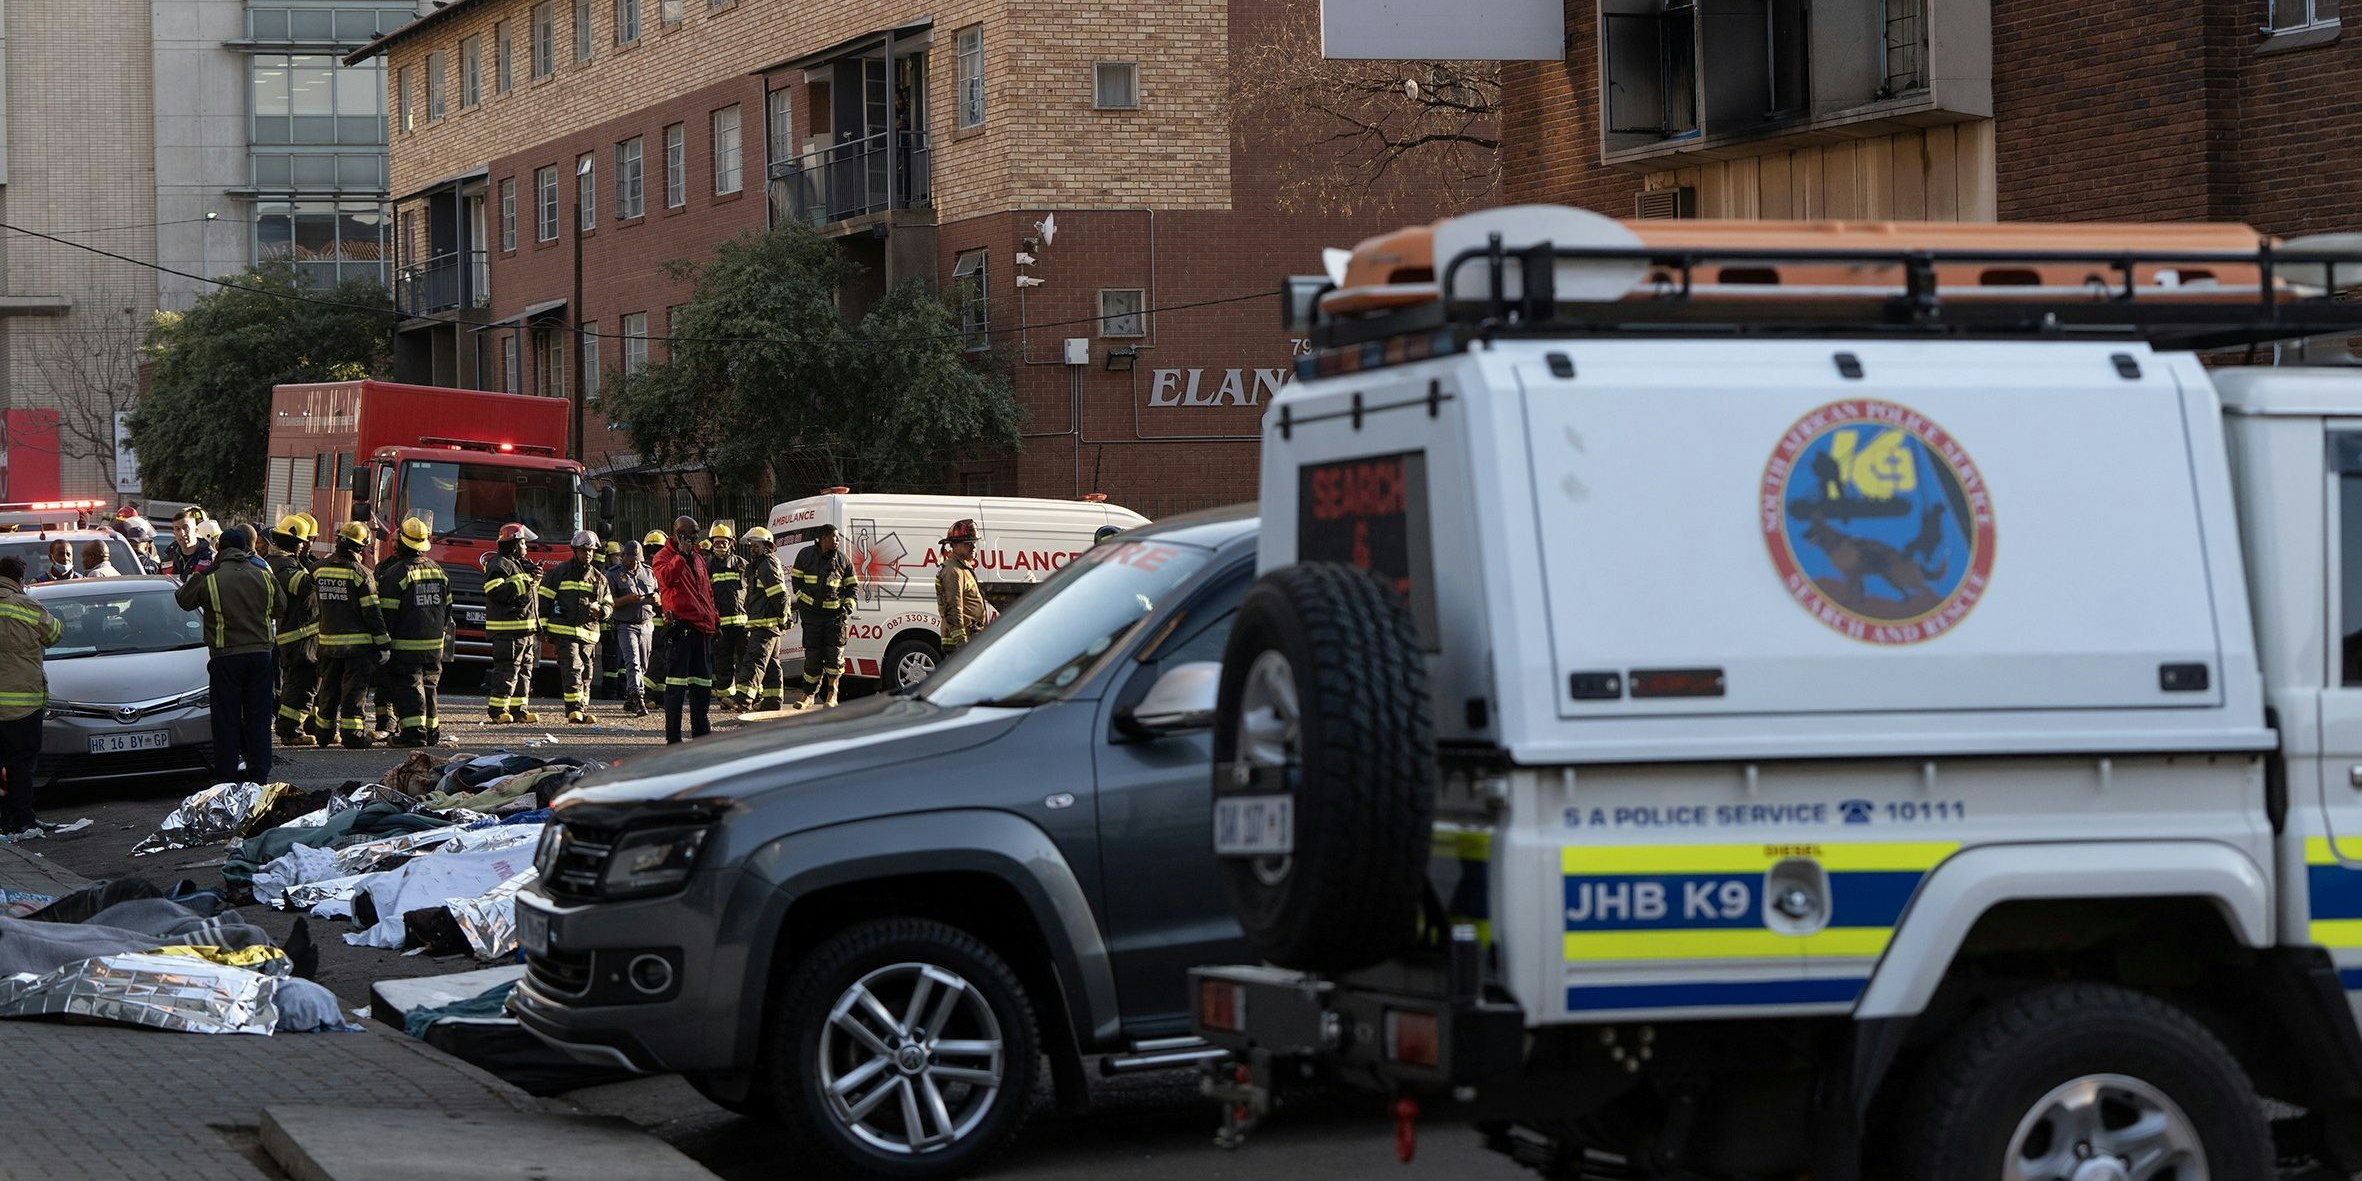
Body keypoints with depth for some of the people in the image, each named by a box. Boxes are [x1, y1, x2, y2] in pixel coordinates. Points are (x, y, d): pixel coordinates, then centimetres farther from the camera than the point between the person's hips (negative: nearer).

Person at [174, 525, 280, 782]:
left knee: (226, 719, 4)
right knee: (258, 717, 10)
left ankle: (227, 774, 6)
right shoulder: (265, 578, 3)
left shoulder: (210, 580, -8)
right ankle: (258, 773, 11)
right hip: (260, 653, 3)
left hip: (226, 657, -3)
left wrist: (196, 575, 20)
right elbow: (279, 609, 16)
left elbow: (183, 600, 6)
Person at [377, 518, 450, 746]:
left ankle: (413, 731, -11)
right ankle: (432, 730, 19)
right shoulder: (438, 571, 9)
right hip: (434, 645, 6)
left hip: (406, 646, -6)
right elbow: (447, 608, 16)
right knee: (429, 686, 15)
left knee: (408, 687, -5)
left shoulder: (395, 573, -13)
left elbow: (387, 614, -12)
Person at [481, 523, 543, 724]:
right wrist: (525, 583, -21)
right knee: (507, 669, -11)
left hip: (527, 628, 10)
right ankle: (498, 711, -9)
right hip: (508, 629, -10)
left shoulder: (520, 564, 21)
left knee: (524, 669, 10)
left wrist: (535, 576, 9)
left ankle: (519, 709, 14)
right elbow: (496, 592, -23)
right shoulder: (499, 565, -10)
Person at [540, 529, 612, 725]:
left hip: (589, 632, 5)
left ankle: (582, 711, 15)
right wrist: (543, 626, -2)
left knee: (586, 673, 7)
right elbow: (544, 599, 4)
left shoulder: (599, 578, 16)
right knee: (572, 668, -16)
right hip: (564, 631, -5)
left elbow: (608, 604, 22)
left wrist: (599, 610, -2)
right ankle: (575, 710, -21)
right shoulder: (560, 573, 3)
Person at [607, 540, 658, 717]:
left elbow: (659, 600, 19)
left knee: (642, 666, 8)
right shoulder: (614, 575, -1)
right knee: (632, 662, -18)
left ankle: (629, 702, 19)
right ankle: (638, 699, -29)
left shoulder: (647, 572, 13)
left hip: (646, 624, 5)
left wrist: (656, 598, -5)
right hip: (625, 625, -5)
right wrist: (628, 599, -22)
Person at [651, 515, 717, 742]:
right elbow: (666, 578, -22)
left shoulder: (697, 557, 22)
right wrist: (681, 554, -16)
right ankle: (673, 736, -6)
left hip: (702, 626, 8)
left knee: (702, 681, 11)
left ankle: (701, 731, 19)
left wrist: (712, 619, 20)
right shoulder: (664, 556, 0)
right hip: (680, 625, -8)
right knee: (676, 682, -7)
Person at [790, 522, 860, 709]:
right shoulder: (805, 555, 2)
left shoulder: (842, 559, 4)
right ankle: (809, 696, 8)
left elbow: (853, 586, 10)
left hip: (835, 613, 0)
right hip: (811, 613, 0)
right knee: (812, 655, 0)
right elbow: (796, 580, 14)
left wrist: (848, 605, -4)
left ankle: (831, 694, 8)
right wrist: (801, 600, 4)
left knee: (834, 653, -6)